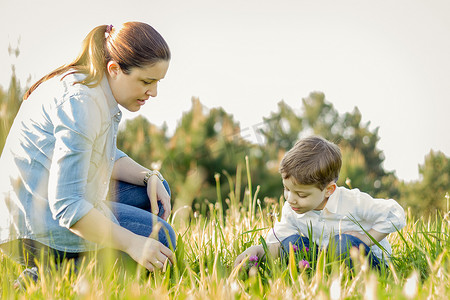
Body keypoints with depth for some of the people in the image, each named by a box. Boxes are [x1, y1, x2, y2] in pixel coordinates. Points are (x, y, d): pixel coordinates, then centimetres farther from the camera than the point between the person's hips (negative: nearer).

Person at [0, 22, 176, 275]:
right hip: (37, 227, -10)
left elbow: (106, 156, 19)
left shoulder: (95, 87, 6)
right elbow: (66, 205, -29)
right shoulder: (80, 103, -25)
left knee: (155, 192, 14)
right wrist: (131, 243, -29)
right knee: (159, 237, -10)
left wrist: (149, 177, 1)